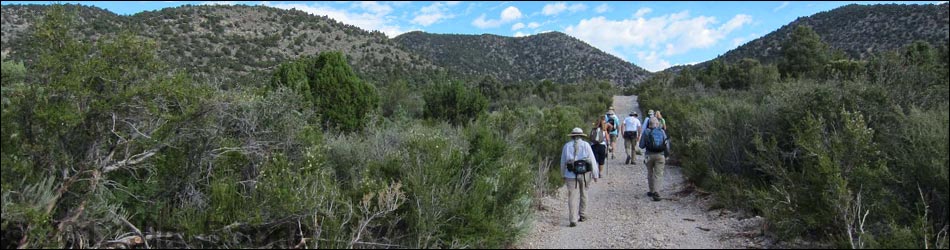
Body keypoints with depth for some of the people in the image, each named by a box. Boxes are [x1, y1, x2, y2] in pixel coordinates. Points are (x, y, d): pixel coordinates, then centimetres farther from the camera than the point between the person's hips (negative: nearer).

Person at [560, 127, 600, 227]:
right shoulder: (585, 145, -2)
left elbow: (563, 162, 8)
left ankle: (572, 220, -7)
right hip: (583, 173, 0)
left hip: (570, 174, 0)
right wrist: (595, 175, 2)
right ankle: (581, 215, 27)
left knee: (571, 197, 2)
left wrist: (563, 175, 20)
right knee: (583, 194, 22)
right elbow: (592, 160, -4)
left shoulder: (567, 146, 2)